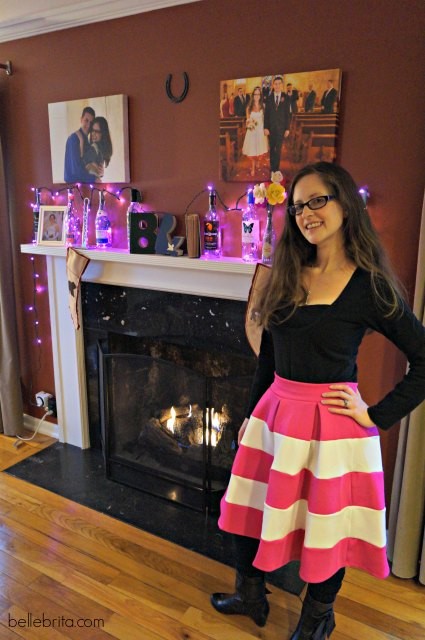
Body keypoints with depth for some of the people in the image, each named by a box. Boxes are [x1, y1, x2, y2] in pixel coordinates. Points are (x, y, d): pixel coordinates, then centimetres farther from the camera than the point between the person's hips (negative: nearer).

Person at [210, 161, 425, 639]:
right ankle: (250, 596, 45)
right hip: (275, 414, 5)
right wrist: (252, 414, 14)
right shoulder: (287, 275, 4)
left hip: (330, 423, -5)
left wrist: (377, 415, -12)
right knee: (253, 508, 16)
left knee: (327, 524, 13)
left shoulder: (369, 286, -12)